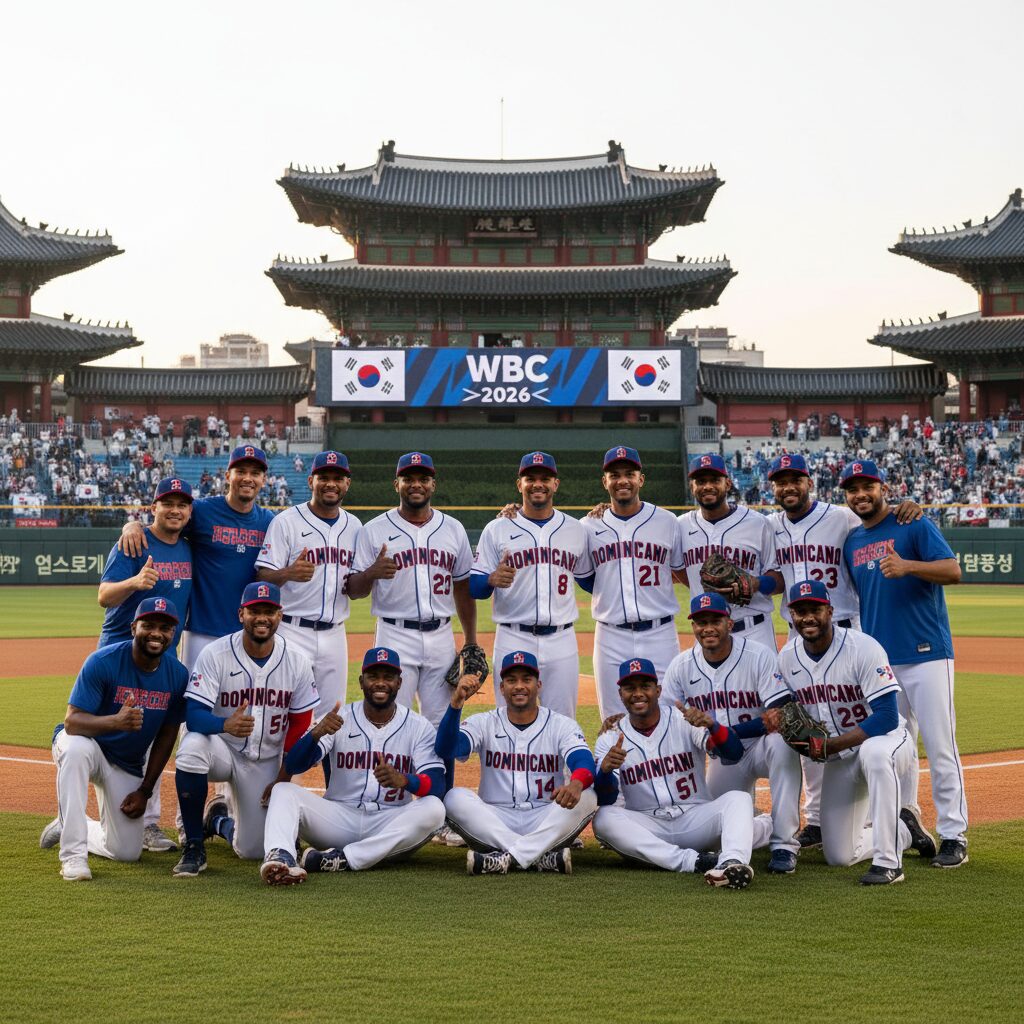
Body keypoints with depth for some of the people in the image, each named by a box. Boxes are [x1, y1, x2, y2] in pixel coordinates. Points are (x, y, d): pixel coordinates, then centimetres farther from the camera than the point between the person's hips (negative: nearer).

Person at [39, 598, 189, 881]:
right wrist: (116, 721, -46)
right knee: (76, 749, -42)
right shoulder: (102, 662, -23)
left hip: (129, 765, 4)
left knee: (127, 852, -2)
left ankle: (68, 826, 29)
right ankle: (73, 854, -35)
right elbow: (72, 721, -27)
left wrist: (145, 790, -2)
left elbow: (167, 735, 0)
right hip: (87, 744, -4)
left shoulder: (178, 675, -11)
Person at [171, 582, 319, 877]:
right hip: (222, 748, -2)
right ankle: (194, 848, -20)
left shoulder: (297, 661, -8)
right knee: (192, 747, -39)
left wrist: (284, 777, -3)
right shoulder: (215, 654, -17)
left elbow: (300, 724, 2)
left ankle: (218, 821, 36)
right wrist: (226, 725, -46)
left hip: (267, 762, 3)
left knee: (252, 850, -4)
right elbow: (193, 714, -24)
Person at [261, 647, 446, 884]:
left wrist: (403, 780, -35)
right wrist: (317, 733, -29)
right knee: (284, 790, -21)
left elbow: (437, 785, -12)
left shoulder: (419, 726, 1)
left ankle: (345, 859, -34)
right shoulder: (339, 718, 2)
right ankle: (279, 856, -51)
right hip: (338, 817, 1)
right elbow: (292, 767, -9)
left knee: (433, 808, -29)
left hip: (391, 824, 0)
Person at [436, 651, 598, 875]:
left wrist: (576, 784, -42)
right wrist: (456, 703, -29)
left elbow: (585, 762, -16)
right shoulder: (484, 723, 5)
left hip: (545, 822, 0)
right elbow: (445, 749, -13)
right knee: (455, 797, -27)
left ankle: (507, 856, -32)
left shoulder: (562, 725, 3)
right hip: (494, 821, 0)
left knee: (586, 797, -27)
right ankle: (542, 856, -32)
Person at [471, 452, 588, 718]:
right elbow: (473, 588, 2)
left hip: (562, 641, 2)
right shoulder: (497, 529, 4)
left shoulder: (575, 529, 11)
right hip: (513, 640, -2)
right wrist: (492, 579, -20)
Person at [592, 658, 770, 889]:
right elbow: (604, 799, -9)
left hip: (696, 819, -1)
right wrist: (605, 770, -32)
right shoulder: (610, 738, 3)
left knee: (738, 799, -26)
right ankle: (691, 861, -34)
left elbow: (735, 753, -15)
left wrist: (712, 726, -36)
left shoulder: (685, 720, 0)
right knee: (603, 818, -28)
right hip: (647, 829, 1)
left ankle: (733, 862, -55)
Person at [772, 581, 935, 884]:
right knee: (839, 856, 2)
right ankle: (904, 830, 31)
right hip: (838, 758, 6)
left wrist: (828, 745, -32)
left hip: (888, 740, -6)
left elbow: (887, 717, -27)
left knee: (875, 753, -44)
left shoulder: (862, 647, -22)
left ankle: (888, 861, -33)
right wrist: (778, 717, -16)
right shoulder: (787, 657, -4)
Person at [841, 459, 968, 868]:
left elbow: (953, 571, -14)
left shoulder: (915, 526, -2)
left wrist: (907, 565, -29)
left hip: (926, 654, -6)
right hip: (877, 660, 6)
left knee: (940, 746, -6)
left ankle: (953, 835, -2)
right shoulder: (851, 541, 14)